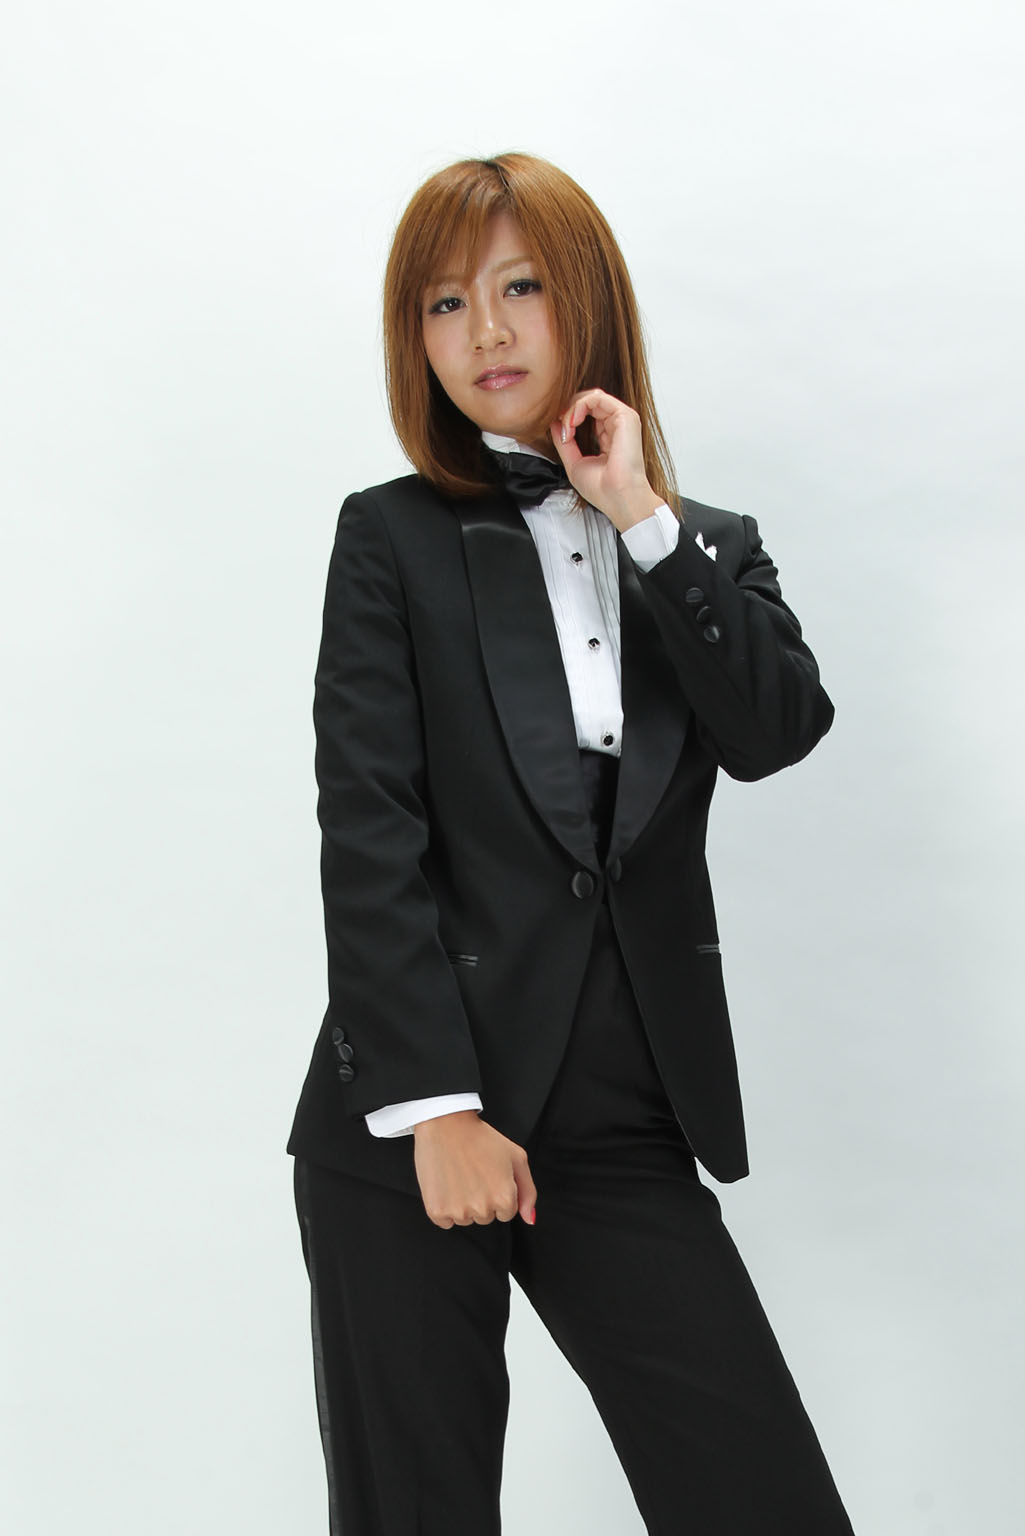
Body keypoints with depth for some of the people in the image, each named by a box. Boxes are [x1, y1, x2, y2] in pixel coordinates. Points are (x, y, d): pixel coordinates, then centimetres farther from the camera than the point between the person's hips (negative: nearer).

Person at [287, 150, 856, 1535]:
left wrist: (641, 516, -8)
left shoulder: (711, 547, 13)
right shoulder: (395, 538, 3)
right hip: (408, 1126, -2)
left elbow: (779, 730, -6)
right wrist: (436, 1109, -12)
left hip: (629, 1134, 2)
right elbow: (370, 836, -6)